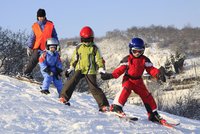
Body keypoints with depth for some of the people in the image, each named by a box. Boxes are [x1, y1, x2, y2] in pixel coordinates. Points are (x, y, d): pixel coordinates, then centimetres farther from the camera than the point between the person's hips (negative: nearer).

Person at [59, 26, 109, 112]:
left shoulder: (94, 48, 1)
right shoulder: (78, 47, 9)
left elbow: (99, 59, 0)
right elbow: (74, 59, 17)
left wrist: (101, 69, -10)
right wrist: (70, 68, 13)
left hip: (90, 71, -3)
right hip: (79, 69, 3)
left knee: (94, 88, -7)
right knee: (72, 81, -21)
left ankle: (104, 105, -3)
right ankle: (64, 97, -14)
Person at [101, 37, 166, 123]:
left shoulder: (145, 60, -1)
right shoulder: (127, 59, -9)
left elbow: (151, 69, -3)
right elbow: (120, 69, -10)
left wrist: (158, 75, -21)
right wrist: (111, 75, -22)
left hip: (138, 81, 4)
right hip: (128, 79, -4)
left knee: (146, 95, 1)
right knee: (126, 89, -34)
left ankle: (153, 114, 13)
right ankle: (116, 106, -32)